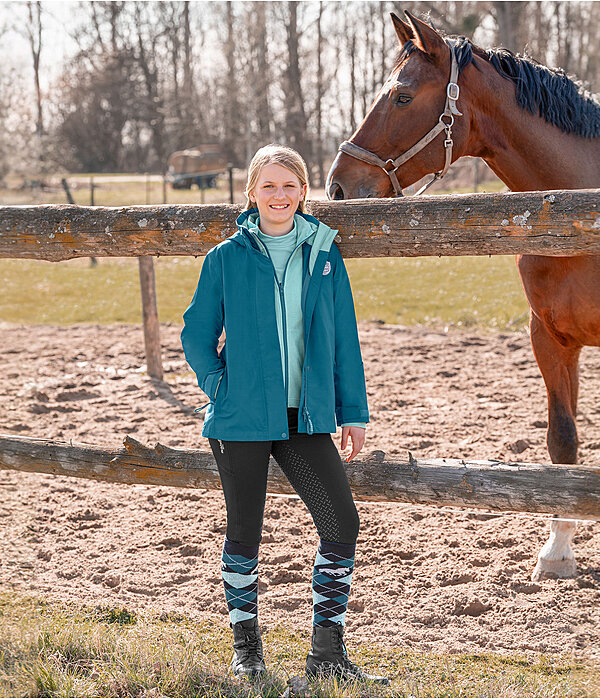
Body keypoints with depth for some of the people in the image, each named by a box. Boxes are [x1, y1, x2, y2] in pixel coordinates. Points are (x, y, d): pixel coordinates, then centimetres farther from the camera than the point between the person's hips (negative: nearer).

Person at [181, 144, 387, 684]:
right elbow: (196, 334, 6)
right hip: (242, 417, -2)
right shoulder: (227, 259, -1)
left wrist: (353, 412, 6)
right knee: (245, 531, 6)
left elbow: (344, 339, 8)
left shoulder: (324, 255, 5)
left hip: (307, 416, 2)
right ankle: (246, 649, 23)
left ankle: (328, 651, 9)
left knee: (342, 522, -4)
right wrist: (221, 387, -6)